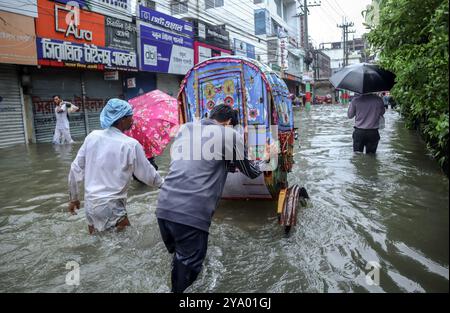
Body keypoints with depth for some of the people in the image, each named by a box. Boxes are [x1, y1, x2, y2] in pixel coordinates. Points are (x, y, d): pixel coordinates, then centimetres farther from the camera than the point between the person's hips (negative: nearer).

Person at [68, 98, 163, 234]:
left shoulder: (92, 137, -1)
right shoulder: (130, 144, -16)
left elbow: (75, 169, 4)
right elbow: (147, 174, -5)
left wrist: (74, 198, 17)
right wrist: (162, 183, 14)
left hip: (90, 205, 6)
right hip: (111, 208, -6)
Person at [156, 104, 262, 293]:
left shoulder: (185, 128, 17)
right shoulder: (230, 135, 3)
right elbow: (249, 171, 15)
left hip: (164, 206, 7)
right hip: (191, 213, -7)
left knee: (179, 255, 25)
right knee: (188, 263, 10)